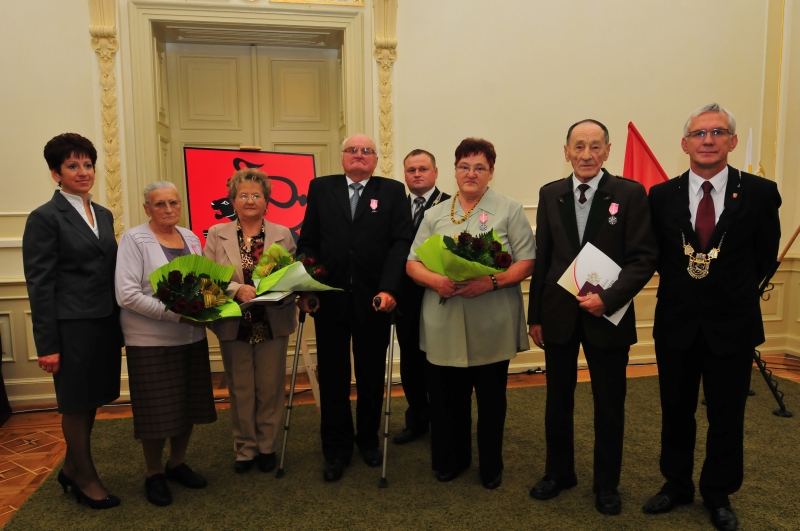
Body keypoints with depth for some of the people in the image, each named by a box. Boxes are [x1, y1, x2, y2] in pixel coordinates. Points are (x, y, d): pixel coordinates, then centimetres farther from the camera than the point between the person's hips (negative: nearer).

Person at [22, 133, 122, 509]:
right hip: (72, 325, -6)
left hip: (105, 322, 6)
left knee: (91, 400, 17)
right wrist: (47, 344, -13)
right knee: (75, 403, 9)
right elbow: (39, 284, -10)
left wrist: (118, 323, 10)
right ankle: (85, 478, 26)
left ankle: (72, 468, 36)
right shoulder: (45, 218, -8)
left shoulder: (104, 215, 11)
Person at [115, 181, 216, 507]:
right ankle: (154, 474, 24)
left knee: (189, 404, 13)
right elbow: (127, 295, -16)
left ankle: (177, 464, 32)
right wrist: (175, 313, -23)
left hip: (192, 336, 6)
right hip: (152, 341, -5)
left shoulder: (190, 238, 10)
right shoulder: (134, 239, -8)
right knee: (158, 410, 4)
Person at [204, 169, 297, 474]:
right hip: (234, 325, 0)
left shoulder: (282, 234, 3)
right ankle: (245, 449, 26)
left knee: (270, 389, 10)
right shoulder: (217, 234, 2)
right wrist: (236, 289, -21)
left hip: (273, 325, 0)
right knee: (240, 391, 10)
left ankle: (267, 447, 26)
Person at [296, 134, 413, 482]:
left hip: (374, 301, -1)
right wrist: (307, 289, -7)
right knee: (332, 377, 9)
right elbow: (307, 242, 4)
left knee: (371, 376, 13)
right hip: (330, 300, 1)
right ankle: (337, 449, 24)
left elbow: (400, 243, -6)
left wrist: (389, 289, -18)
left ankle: (368, 439, 33)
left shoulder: (392, 191, 3)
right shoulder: (321, 188, 8)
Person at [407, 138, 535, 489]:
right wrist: (435, 281, -14)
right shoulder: (435, 214, 10)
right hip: (445, 327, 3)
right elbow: (412, 263, 7)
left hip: (492, 326, -2)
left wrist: (491, 281, -20)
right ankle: (454, 457, 34)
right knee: (450, 397, 13)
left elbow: (527, 262, -4)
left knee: (491, 398, 10)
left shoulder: (509, 210, 1)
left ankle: (491, 464, 29)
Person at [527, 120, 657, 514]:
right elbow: (542, 259, 5)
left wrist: (608, 299, -20)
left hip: (608, 315, -2)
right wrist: (535, 316, 4)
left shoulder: (630, 193, -6)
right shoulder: (550, 194, 3)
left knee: (609, 405, 11)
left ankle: (606, 483, 32)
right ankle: (559, 472, 35)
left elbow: (644, 257, -8)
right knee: (558, 400, 15)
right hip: (557, 314, 3)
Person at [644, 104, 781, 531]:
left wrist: (732, 291, 7)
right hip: (675, 324, 2)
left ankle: (718, 495, 33)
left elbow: (764, 257, 3)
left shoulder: (759, 193, -7)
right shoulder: (661, 196, -3)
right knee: (675, 412, 15)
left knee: (726, 417, 12)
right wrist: (682, 285, 2)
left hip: (732, 325, -1)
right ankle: (676, 485, 35)